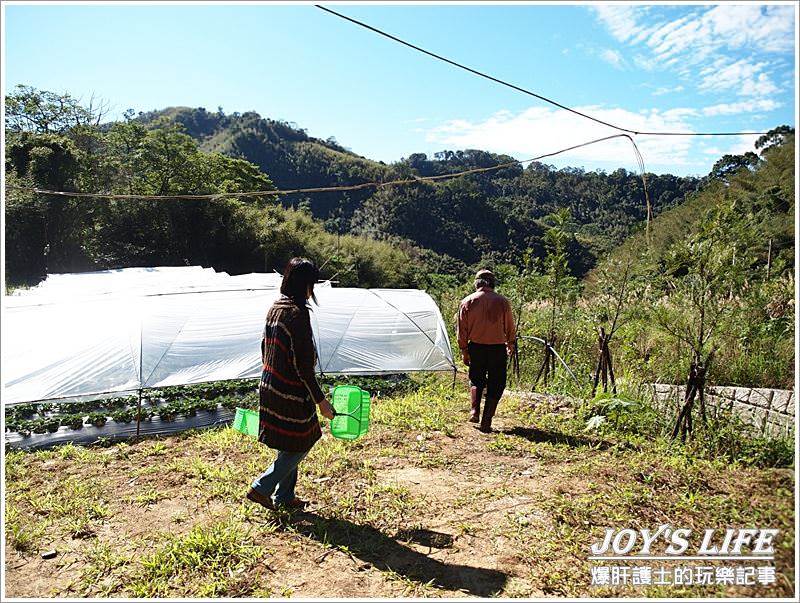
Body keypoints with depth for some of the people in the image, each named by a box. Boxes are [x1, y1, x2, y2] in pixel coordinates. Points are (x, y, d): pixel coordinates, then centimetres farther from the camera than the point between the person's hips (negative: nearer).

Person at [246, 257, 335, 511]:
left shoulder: (275, 308, 5)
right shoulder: (298, 314, -21)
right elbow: (303, 365, -22)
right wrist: (320, 400, -15)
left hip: (270, 388, 9)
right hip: (291, 393, -9)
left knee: (291, 446, 20)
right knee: (299, 445, 9)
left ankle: (284, 497, 31)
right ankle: (261, 488, 13)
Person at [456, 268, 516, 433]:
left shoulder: (467, 302, -3)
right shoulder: (502, 301, -4)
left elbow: (462, 329, -1)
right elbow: (510, 327, 5)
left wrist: (464, 351, 8)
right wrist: (511, 345, 23)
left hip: (476, 347, 1)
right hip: (498, 348, -1)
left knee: (476, 379, 22)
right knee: (495, 385, 9)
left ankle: (475, 410, 7)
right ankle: (486, 421, 7)